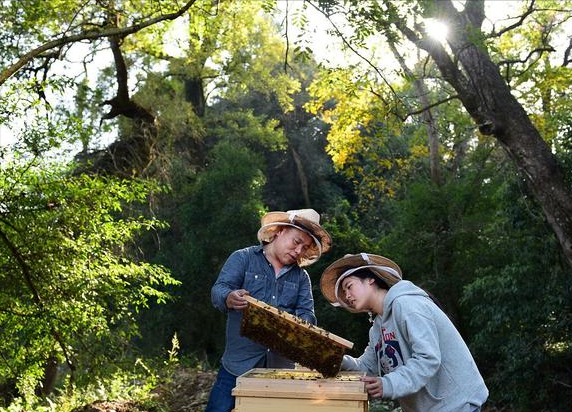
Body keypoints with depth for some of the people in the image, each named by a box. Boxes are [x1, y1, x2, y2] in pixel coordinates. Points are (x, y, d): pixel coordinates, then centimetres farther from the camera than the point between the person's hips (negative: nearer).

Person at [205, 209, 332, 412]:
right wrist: (230, 298, -35)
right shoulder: (243, 258, 2)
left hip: (281, 366, 3)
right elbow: (218, 291, -11)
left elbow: (306, 313, 2)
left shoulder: (301, 277, 13)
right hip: (239, 364, -3)